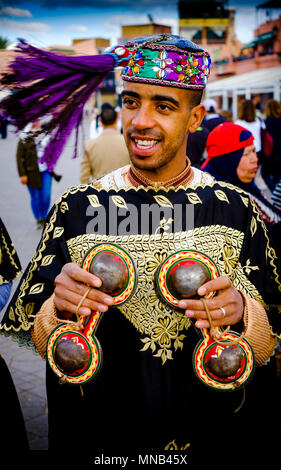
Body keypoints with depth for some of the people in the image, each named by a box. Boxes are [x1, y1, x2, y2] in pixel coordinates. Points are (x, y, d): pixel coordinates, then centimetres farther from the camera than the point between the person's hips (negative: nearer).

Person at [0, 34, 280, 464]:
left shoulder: (237, 211, -7)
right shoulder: (78, 208, -7)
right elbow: (43, 345, -5)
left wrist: (242, 312, -25)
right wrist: (58, 309, -26)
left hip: (215, 437, 1)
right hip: (101, 437, 0)